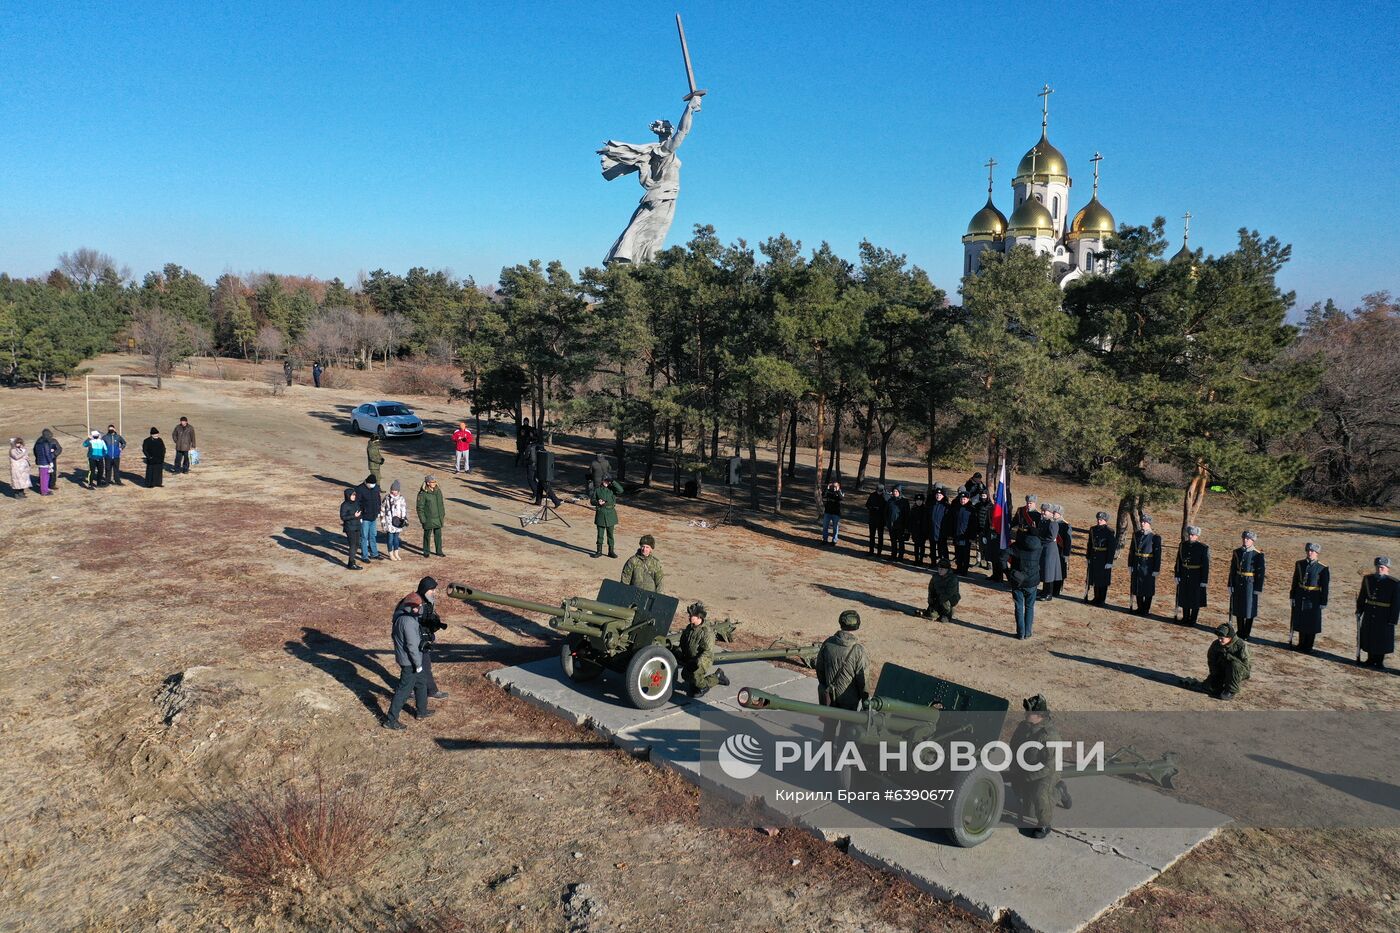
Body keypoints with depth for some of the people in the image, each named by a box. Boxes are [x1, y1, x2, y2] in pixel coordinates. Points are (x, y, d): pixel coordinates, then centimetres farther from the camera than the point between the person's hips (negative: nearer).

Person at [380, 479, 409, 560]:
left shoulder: (402, 499, 3)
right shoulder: (387, 498, -5)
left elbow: (404, 511, 9)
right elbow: (382, 510, 1)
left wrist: (405, 519, 0)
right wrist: (383, 521, 0)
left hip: (398, 522, 3)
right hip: (389, 522, -3)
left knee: (396, 538, 12)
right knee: (390, 538, 1)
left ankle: (396, 554, 24)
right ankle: (391, 554, 13)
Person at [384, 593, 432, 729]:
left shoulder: (400, 616, 3)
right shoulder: (408, 621, -27)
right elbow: (412, 645, -26)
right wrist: (418, 664, -17)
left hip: (402, 656, 10)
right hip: (409, 661, -10)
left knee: (421, 683, 24)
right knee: (404, 690, 0)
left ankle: (421, 711, 39)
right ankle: (391, 720, 7)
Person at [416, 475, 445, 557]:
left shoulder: (438, 491, 4)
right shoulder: (423, 493, -13)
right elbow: (420, 507, -11)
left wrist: (443, 513, 15)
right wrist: (422, 519, -12)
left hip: (438, 518, 5)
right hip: (428, 519, -5)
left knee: (438, 535, 10)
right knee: (427, 535, 8)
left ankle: (439, 551, 20)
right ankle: (426, 552, 22)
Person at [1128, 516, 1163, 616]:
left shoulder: (1155, 537, -11)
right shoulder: (1136, 535, 5)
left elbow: (1158, 555, -10)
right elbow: (1132, 551, 10)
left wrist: (1156, 570, -11)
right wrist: (1130, 565, 8)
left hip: (1148, 567, -5)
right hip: (1137, 566, 5)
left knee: (1148, 589, 5)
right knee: (1137, 588, 12)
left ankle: (1146, 609, 16)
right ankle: (1140, 608, 25)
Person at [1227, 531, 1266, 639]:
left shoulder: (1258, 555, -8)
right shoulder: (1237, 552, 4)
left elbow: (1260, 573, -8)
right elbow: (1232, 570, 7)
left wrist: (1258, 589, -10)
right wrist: (1231, 585, 5)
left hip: (1250, 585, -4)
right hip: (1238, 584, 4)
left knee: (1249, 609, 5)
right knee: (1238, 610, 12)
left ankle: (1246, 634, 16)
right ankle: (1240, 632, 25)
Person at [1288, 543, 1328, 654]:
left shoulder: (1322, 568, -9)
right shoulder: (1299, 564, 3)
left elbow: (1326, 587, -6)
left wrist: (1323, 602, -6)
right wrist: (1292, 596, 7)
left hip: (1313, 599, -4)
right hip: (1300, 598, 4)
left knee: (1311, 623, 6)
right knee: (1300, 622, 12)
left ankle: (1308, 646, 18)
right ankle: (1301, 644, 27)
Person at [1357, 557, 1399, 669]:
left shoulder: (1394, 584, -10)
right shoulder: (1368, 579, 2)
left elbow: (1396, 604, -9)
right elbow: (1362, 596, 10)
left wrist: (1393, 619, -10)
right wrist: (1359, 611, 8)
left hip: (1384, 617, -4)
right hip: (1370, 613, 4)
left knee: (1382, 639, 7)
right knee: (1369, 637, 12)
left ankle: (1379, 661, 21)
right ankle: (1371, 659, 27)